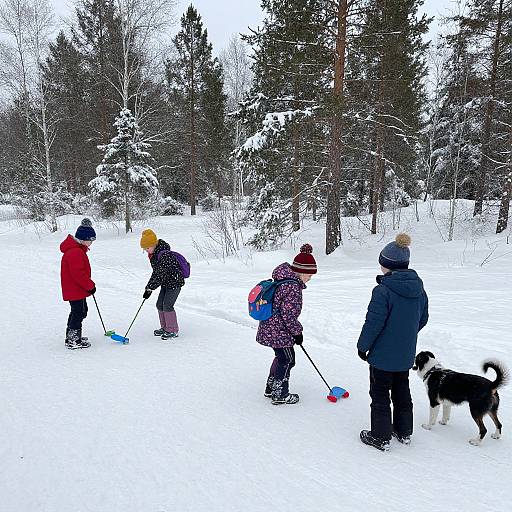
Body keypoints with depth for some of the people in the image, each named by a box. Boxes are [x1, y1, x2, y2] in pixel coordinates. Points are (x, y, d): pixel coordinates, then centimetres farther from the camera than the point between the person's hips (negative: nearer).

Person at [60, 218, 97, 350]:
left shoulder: (78, 250, 12)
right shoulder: (75, 252, -23)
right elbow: (78, 274, -26)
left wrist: (88, 284, 16)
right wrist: (90, 285, -16)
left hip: (73, 289, 11)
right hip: (75, 290, -11)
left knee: (77, 311, 21)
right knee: (79, 312, -3)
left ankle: (71, 336, 33)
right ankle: (73, 341, 5)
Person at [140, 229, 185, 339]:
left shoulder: (165, 255, -27)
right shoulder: (154, 255, 3)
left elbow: (161, 275, -29)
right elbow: (155, 272, 12)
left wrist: (150, 288, -26)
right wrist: (148, 286, 8)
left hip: (175, 282, -10)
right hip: (166, 283, 10)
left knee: (167, 305, -11)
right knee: (160, 304, 10)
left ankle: (173, 331, 2)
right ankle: (165, 327, 24)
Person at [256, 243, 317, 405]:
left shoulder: (282, 279, 8)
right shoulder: (293, 287, -23)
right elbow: (288, 314, -23)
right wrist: (297, 332, -9)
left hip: (269, 328, 10)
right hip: (279, 332, -10)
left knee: (281, 358, 23)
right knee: (287, 360, 6)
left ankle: (270, 388, 36)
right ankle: (280, 395, 18)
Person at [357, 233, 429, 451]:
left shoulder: (383, 290, -24)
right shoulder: (419, 289, -1)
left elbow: (373, 323, -21)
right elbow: (422, 319, 10)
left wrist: (363, 346, -7)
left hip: (382, 355, -7)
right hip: (406, 355, 7)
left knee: (380, 395, 8)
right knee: (402, 392, 22)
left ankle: (380, 437, 20)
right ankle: (404, 432, 36)